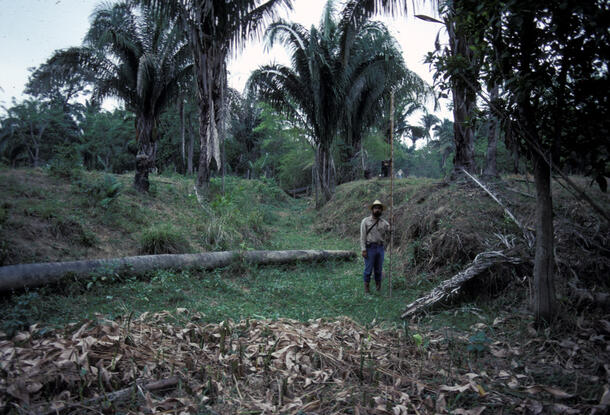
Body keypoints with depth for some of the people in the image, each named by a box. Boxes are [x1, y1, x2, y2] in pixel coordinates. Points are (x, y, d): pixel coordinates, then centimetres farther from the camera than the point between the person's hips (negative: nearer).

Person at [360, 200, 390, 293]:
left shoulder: (384, 222, 6)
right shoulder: (365, 221, -4)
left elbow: (388, 235, 13)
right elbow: (362, 236, -7)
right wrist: (363, 250, -14)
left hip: (380, 248, 4)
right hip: (369, 248, -3)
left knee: (378, 269, 9)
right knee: (368, 269, 0)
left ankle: (378, 287, 20)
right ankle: (366, 287, 11)